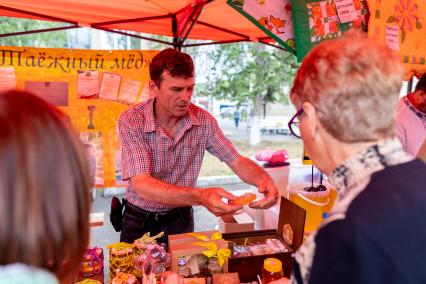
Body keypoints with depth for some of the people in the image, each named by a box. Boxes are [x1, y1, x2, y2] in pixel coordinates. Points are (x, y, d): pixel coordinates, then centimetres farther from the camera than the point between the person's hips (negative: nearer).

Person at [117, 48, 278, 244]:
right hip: (140, 222, -1)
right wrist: (201, 196, -45)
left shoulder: (203, 120, -12)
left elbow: (237, 162, -8)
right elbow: (141, 185, -30)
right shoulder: (131, 121, -21)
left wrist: (264, 179, -30)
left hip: (181, 219, 2)